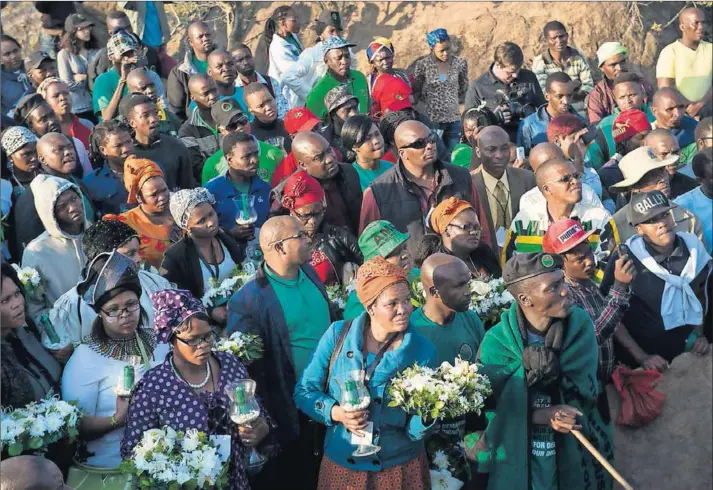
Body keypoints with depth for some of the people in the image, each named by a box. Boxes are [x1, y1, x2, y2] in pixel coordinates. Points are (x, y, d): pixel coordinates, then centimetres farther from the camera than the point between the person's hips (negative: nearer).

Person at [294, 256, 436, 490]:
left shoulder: (423, 350, -11)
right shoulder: (338, 335, -10)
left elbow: (414, 430, -8)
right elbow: (304, 391, -3)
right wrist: (336, 412, -20)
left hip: (401, 468, 0)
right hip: (341, 466, 0)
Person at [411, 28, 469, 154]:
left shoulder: (460, 63, -1)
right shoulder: (422, 65, -6)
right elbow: (416, 92, 5)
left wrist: (452, 101, 10)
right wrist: (431, 101, 1)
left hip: (454, 119, 2)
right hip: (431, 120, -2)